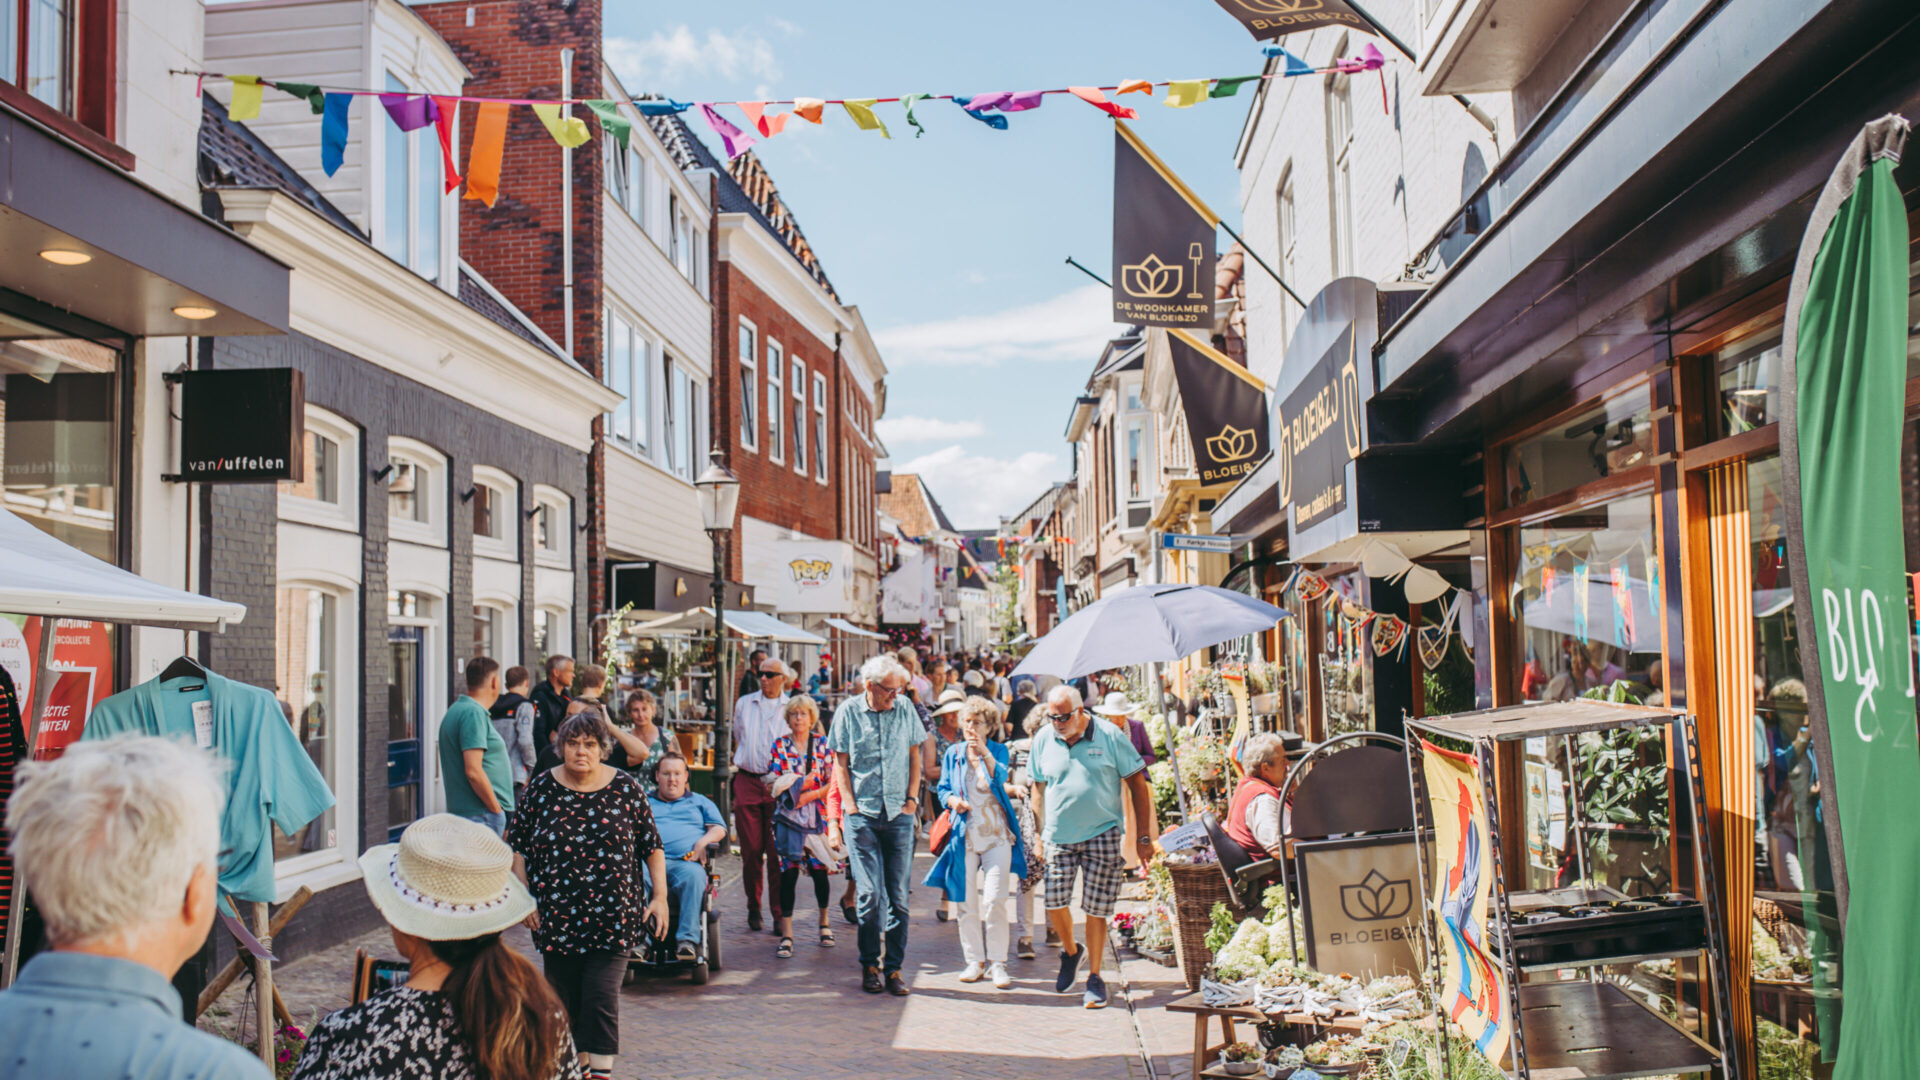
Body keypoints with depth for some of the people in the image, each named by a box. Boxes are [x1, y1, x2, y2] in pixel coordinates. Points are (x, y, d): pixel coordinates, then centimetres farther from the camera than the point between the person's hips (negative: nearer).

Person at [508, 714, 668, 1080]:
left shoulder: (625, 788, 0)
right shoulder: (541, 787, 3)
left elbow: (652, 845, 5)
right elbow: (518, 845, 8)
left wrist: (659, 896, -1)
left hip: (611, 916, -2)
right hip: (556, 916, 2)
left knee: (602, 995, -8)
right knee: (563, 997, 10)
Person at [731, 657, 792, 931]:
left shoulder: (791, 708, 5)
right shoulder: (744, 704, 13)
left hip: (779, 785, -2)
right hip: (748, 782, 2)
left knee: (777, 850, -4)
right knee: (751, 849, 1)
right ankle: (753, 907, 14)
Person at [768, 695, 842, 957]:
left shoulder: (823, 744, 6)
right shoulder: (780, 745, 8)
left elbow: (833, 783, 3)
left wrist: (809, 796, -9)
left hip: (818, 815, 0)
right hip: (789, 815, 0)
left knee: (819, 870, 2)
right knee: (788, 872, -7)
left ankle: (824, 922, 24)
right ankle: (786, 934, -5)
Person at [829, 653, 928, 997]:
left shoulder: (905, 710, 6)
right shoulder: (848, 712, 1)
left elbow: (914, 756, 13)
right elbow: (840, 763, 4)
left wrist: (912, 798, 5)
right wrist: (850, 803, -4)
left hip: (899, 814, 2)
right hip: (863, 814, -2)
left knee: (897, 893, 2)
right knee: (870, 892, -4)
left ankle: (894, 967, 8)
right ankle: (870, 965, 10)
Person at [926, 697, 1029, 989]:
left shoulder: (998, 750, 5)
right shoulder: (953, 753, 9)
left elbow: (999, 779, -12)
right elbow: (943, 788, 12)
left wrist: (984, 752, -23)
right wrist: (952, 800, -9)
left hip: (997, 834, -2)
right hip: (965, 834, 2)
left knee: (994, 900, -8)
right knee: (967, 902, 2)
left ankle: (997, 962, 1)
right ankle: (975, 960, 14)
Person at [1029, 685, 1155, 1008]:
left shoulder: (1110, 737, -6)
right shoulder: (1043, 741, 3)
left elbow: (1137, 785, -1)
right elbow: (1038, 789, 15)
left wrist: (1143, 837, -2)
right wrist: (1041, 832, 10)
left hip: (1103, 834, -2)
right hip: (1059, 836, 2)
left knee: (1096, 909, 0)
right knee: (1054, 901, -4)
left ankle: (1095, 977, 15)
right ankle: (1071, 952, 26)